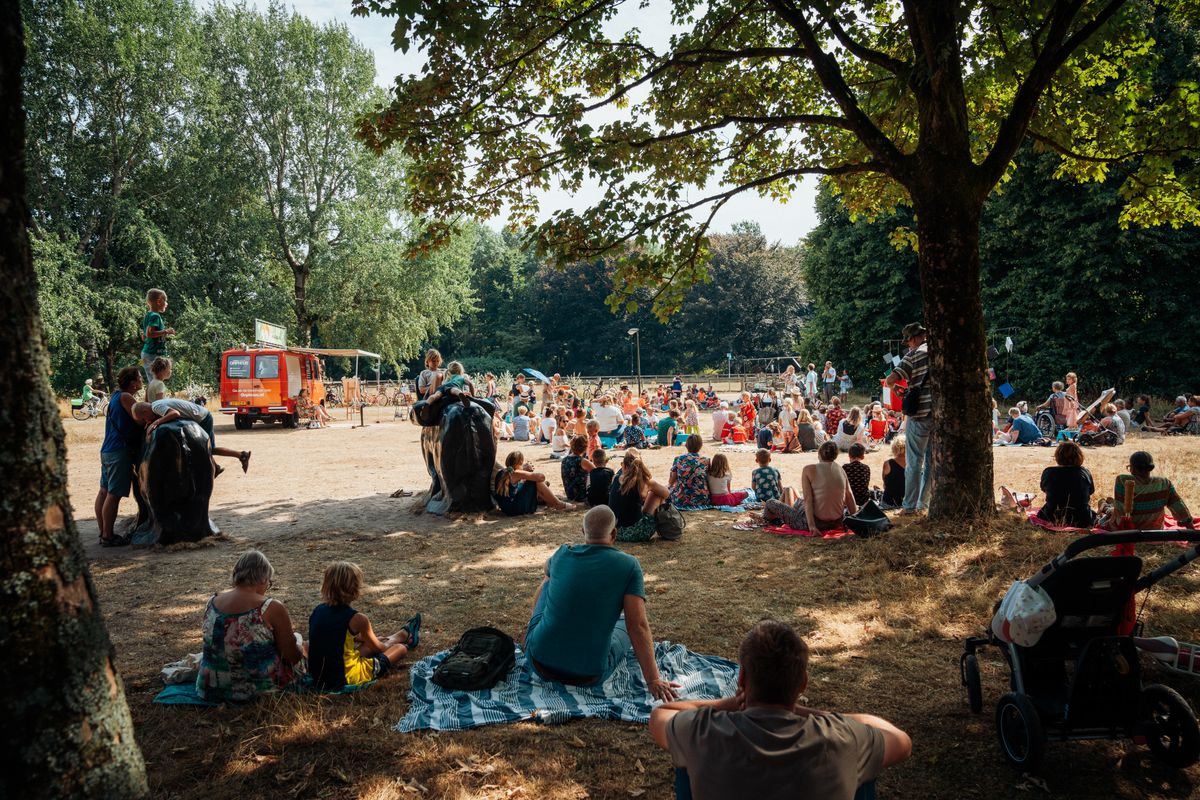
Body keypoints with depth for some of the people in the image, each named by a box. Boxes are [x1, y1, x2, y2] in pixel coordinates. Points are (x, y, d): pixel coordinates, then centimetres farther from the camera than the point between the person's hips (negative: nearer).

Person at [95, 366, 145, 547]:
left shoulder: (116, 395, 18)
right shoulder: (125, 397, -12)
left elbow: (133, 419, 18)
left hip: (107, 451, 10)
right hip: (120, 451, -10)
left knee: (104, 491, 12)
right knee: (114, 495, -8)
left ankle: (103, 533, 18)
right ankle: (108, 537, -6)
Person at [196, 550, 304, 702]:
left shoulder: (212, 602, -3)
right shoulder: (272, 608, -19)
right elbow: (292, 656, -10)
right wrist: (300, 649, 13)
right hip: (258, 688, -6)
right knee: (296, 638, 20)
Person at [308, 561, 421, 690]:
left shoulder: (318, 610, -2)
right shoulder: (357, 618, -20)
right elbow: (377, 648, -2)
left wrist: (362, 637, 29)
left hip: (318, 677, 7)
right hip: (345, 678, -7)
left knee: (369, 644, 31)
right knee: (400, 648, 14)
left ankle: (404, 633, 58)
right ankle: (406, 636, 49)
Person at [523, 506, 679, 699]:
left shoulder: (563, 554, 1)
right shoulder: (629, 565, -8)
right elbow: (638, 626, -15)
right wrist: (653, 681, -13)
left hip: (540, 663, 2)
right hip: (589, 676, -2)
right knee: (625, 623, 27)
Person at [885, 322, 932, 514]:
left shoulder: (914, 355, -9)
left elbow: (890, 380, -15)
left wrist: (891, 384, 7)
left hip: (919, 414, -5)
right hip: (939, 413, 5)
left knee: (914, 462, 0)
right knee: (932, 460, 13)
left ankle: (910, 506, 2)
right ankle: (924, 503, 18)